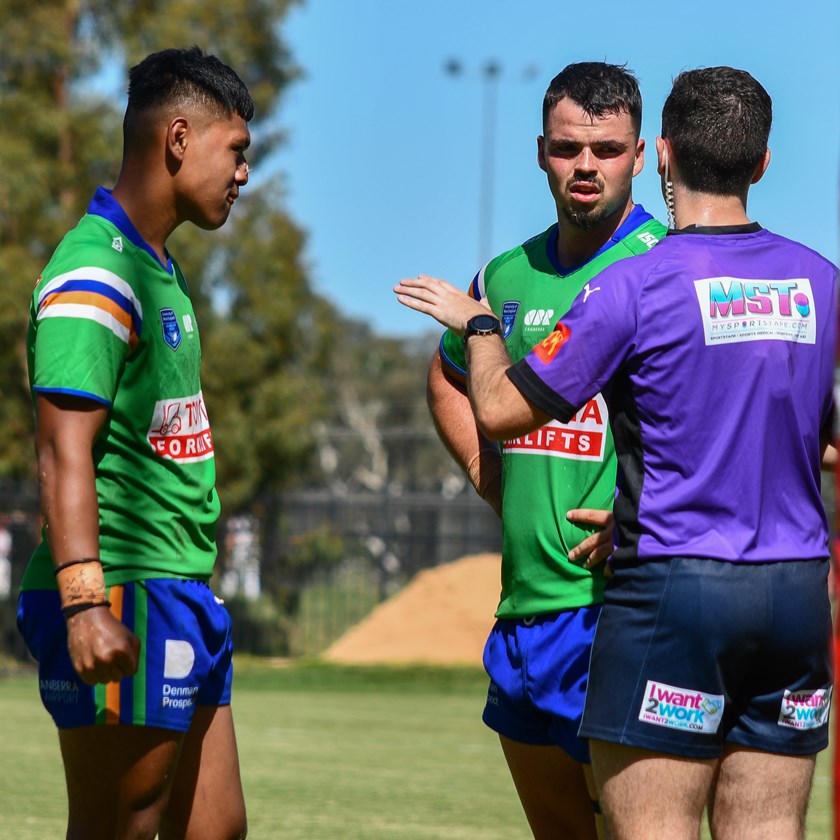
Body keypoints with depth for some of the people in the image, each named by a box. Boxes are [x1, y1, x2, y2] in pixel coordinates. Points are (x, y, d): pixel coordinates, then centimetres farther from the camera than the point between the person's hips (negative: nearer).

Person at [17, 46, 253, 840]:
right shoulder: (94, 274, -14)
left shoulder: (159, 270, 18)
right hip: (124, 598, -10)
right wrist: (84, 603, -28)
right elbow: (63, 452, -21)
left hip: (178, 596, 10)